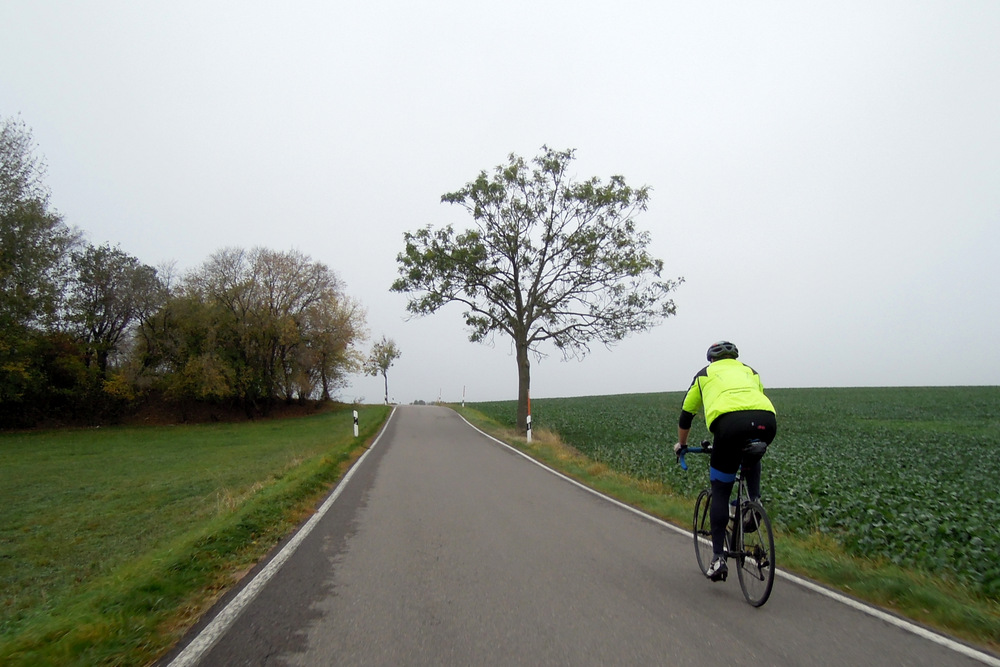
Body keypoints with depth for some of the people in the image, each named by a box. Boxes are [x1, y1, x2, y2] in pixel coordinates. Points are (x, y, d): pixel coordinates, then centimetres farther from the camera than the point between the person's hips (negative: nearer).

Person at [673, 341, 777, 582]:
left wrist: (681, 444, 51)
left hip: (729, 422, -3)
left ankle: (718, 558, 9)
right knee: (752, 462, 38)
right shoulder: (749, 371, 35)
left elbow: (686, 414, 36)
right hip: (766, 421, 3)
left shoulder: (705, 374, 30)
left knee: (720, 493, 10)